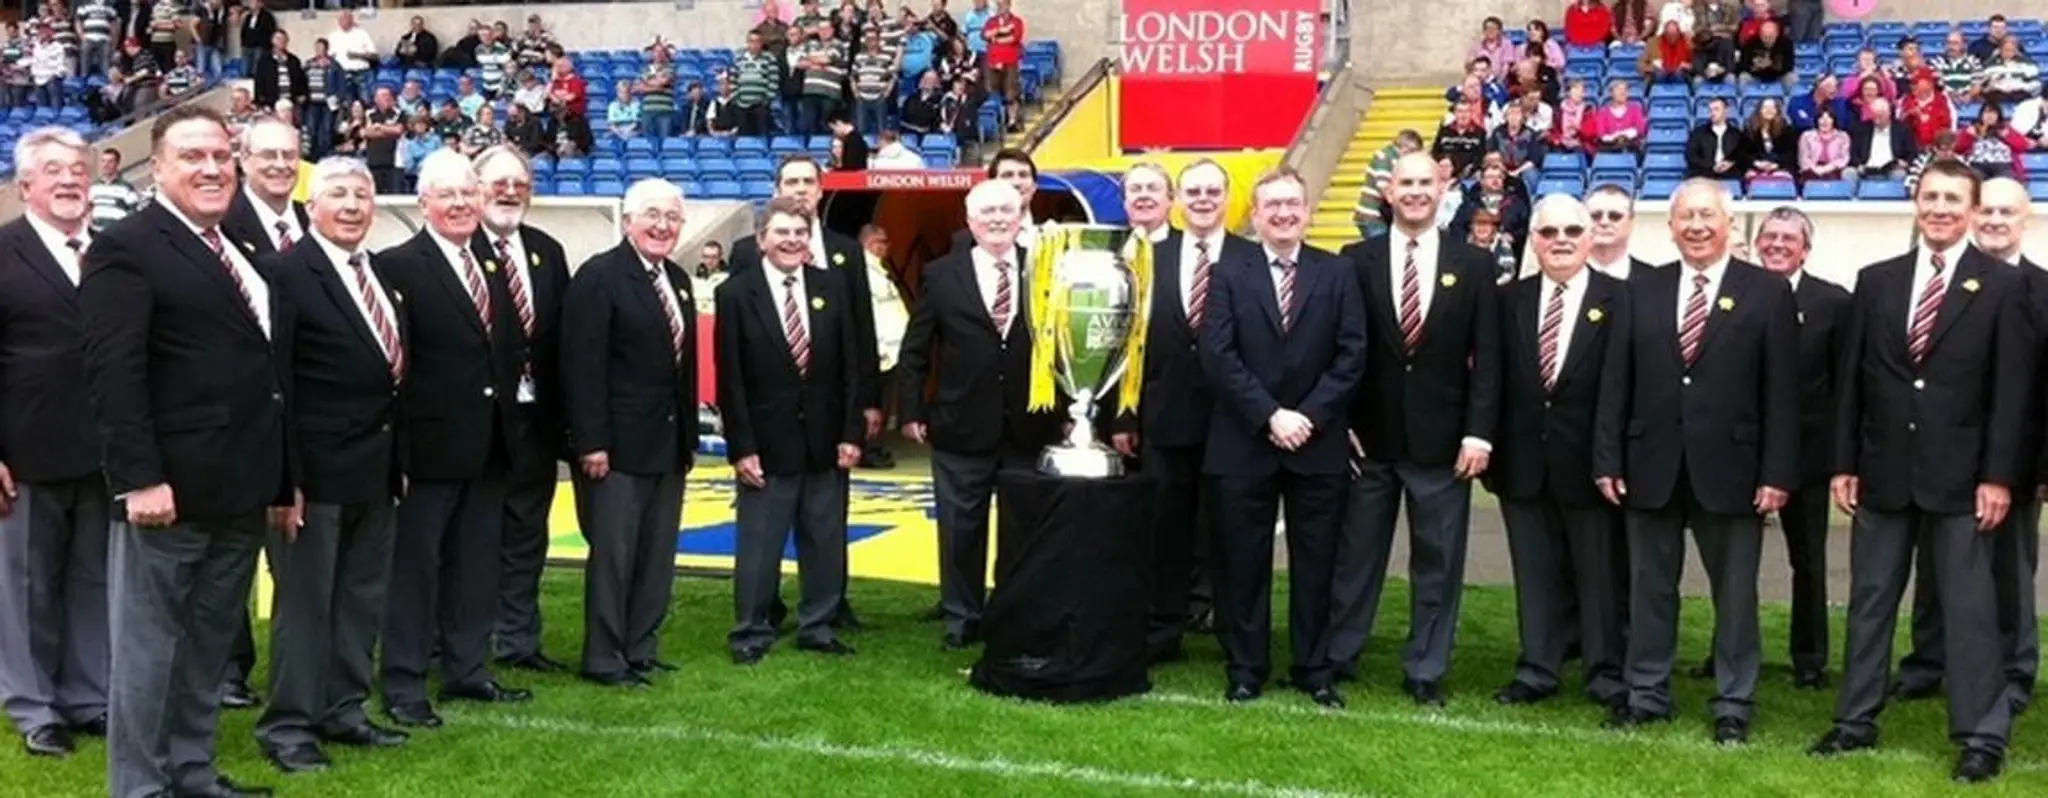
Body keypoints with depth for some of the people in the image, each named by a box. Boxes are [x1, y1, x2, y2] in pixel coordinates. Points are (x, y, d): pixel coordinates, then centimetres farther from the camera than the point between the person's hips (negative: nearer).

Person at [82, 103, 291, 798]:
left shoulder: (243, 254, 17)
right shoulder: (126, 249, -7)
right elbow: (112, 373, -16)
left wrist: (282, 480, 15)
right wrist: (139, 478, -22)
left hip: (240, 489, 8)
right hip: (170, 489, -8)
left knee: (210, 643, 15)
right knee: (148, 644, 2)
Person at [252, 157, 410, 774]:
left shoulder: (382, 275, 13)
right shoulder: (284, 273, -11)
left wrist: (400, 459, 13)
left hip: (376, 470, 8)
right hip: (316, 469, -8)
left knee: (363, 600, 14)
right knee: (304, 601, 1)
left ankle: (343, 710, 26)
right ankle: (288, 725, 11)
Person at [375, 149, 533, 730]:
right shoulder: (398, 266, -10)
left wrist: (508, 422, 10)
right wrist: (398, 444, -18)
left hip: (490, 443, 7)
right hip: (433, 442, -7)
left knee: (477, 563, 14)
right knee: (415, 563, 2)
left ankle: (467, 671, 26)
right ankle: (403, 685, 10)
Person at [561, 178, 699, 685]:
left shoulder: (678, 280, 13)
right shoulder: (600, 276, -10)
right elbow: (583, 367, -15)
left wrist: (689, 435, 13)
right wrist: (591, 443, -19)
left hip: (669, 444, 8)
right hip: (619, 445, -8)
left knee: (658, 556, 12)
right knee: (613, 554, -1)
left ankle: (642, 651, 21)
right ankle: (603, 659, 9)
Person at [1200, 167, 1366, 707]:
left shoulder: (1337, 274, 5)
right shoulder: (1229, 277, 3)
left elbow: (1351, 356, -1)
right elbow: (1218, 357, -6)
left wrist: (1309, 415, -12)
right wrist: (1270, 415, -15)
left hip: (1318, 443, 1)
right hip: (1244, 444, 0)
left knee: (1315, 563, 7)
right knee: (1242, 563, 5)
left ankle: (1316, 670, 17)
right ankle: (1245, 670, 16)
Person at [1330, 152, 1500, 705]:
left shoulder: (1474, 264, 2)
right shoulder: (1358, 259, 2)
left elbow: (1486, 357, -1)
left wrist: (1478, 433, -9)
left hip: (1441, 438, 0)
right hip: (1369, 435, 0)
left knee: (1437, 560, 6)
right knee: (1356, 553, 10)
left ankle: (1426, 671, 17)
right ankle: (1336, 656, 22)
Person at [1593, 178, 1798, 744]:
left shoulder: (1768, 293, -1)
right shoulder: (1642, 290, 7)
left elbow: (1781, 391, -4)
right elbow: (1617, 381, 5)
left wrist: (1778, 472, -10)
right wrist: (1608, 458, -1)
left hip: (1729, 466, -2)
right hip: (1652, 464, 2)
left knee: (1735, 592, 7)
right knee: (1650, 587, 11)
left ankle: (1734, 704, 18)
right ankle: (1647, 693, 23)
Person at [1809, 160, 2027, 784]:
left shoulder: (2003, 285, -1)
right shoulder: (1876, 281, 7)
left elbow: (2011, 389, -5)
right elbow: (1853, 379, 7)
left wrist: (1998, 475, -10)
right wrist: (1845, 463, 3)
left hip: (1960, 475, -3)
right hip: (1884, 470, 3)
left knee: (1970, 607, 1)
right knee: (1870, 600, 10)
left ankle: (1982, 736, 7)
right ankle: (1856, 720, 19)